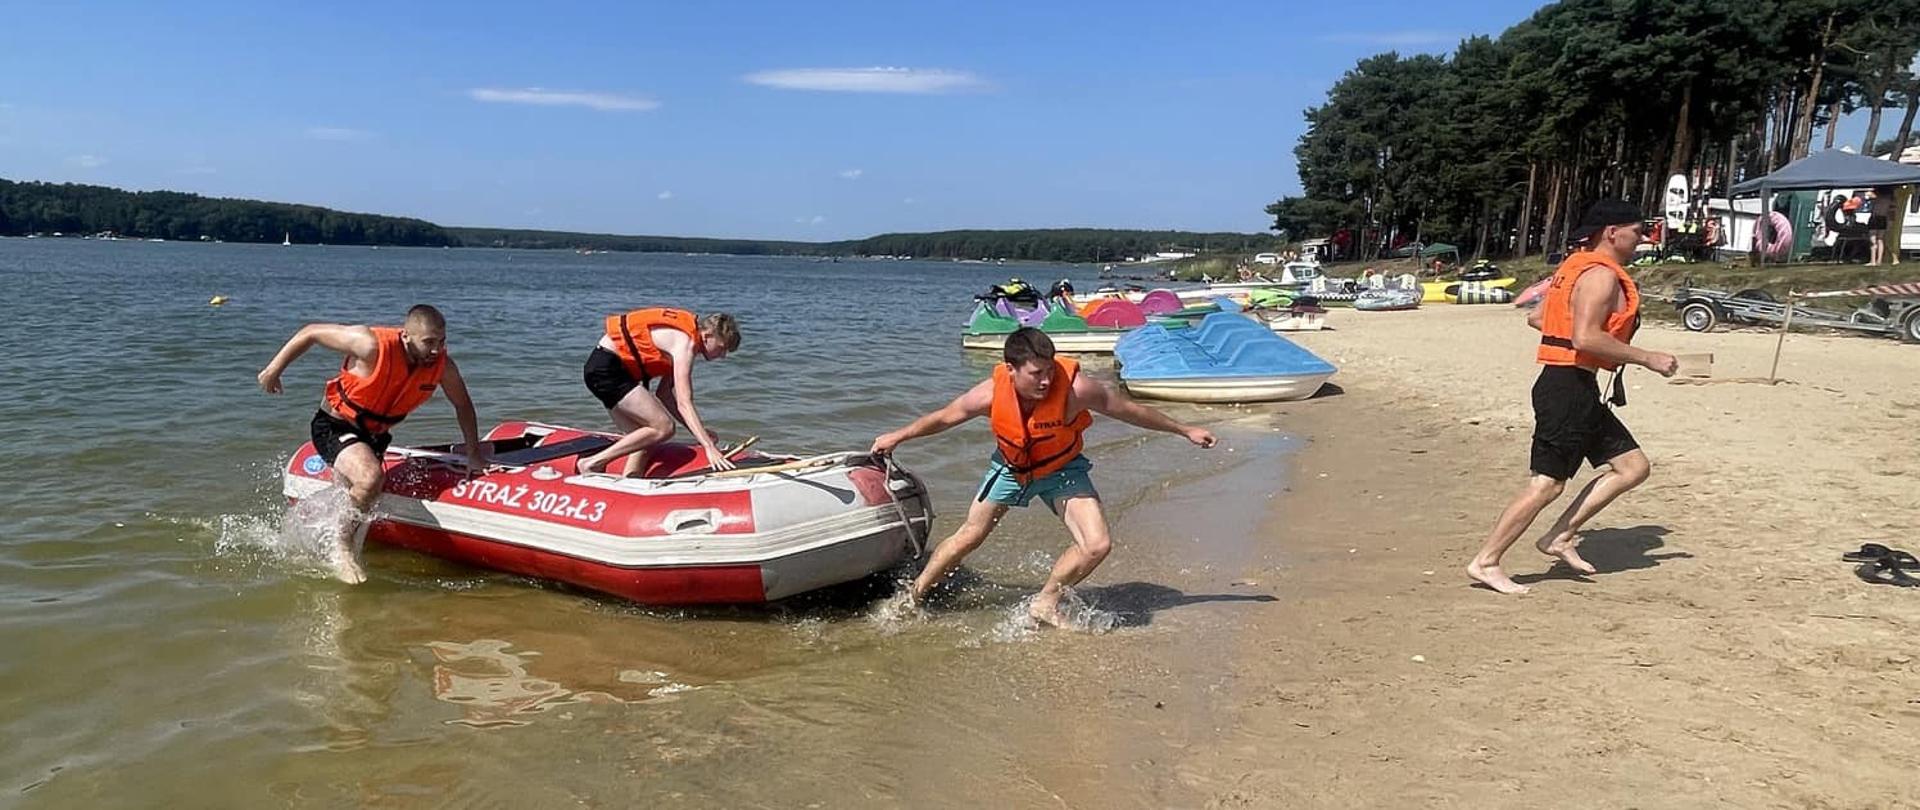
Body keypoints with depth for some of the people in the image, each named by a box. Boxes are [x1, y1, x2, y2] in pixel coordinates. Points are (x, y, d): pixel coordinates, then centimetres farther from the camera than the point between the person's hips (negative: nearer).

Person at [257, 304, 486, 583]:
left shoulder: (443, 366, -15)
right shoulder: (373, 346, -30)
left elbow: (463, 405, 3)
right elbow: (312, 332, -18)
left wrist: (474, 453, 5)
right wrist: (275, 369, -12)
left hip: (374, 435, 6)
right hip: (334, 426, -6)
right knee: (371, 478, -32)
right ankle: (341, 547, -11)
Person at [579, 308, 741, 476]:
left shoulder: (683, 334, 12)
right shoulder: (685, 342, -17)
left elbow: (664, 396, 12)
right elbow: (684, 404, -25)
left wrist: (701, 432, 6)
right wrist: (709, 447, -30)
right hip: (605, 369, -10)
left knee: (646, 437, 8)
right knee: (663, 428, -13)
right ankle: (593, 464, -12)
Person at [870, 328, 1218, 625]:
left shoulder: (1075, 388, -35)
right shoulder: (991, 393, -30)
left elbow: (1130, 410, -20)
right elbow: (944, 417, -10)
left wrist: (1185, 430, -10)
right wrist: (897, 437, 1)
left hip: (1062, 469, 0)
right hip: (1010, 468, 0)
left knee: (1097, 545, -15)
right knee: (968, 537, 10)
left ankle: (1045, 603, 8)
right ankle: (912, 595, 32)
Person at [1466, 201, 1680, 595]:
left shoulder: (1577, 267, 17)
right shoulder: (1602, 274, -13)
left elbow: (1536, 318, 22)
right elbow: (1585, 339, -24)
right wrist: (1646, 358, -18)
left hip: (1576, 389, 10)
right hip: (1568, 388, -10)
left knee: (1633, 466, 11)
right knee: (1547, 483, -6)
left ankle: (1559, 537, 12)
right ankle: (1485, 562, 1)